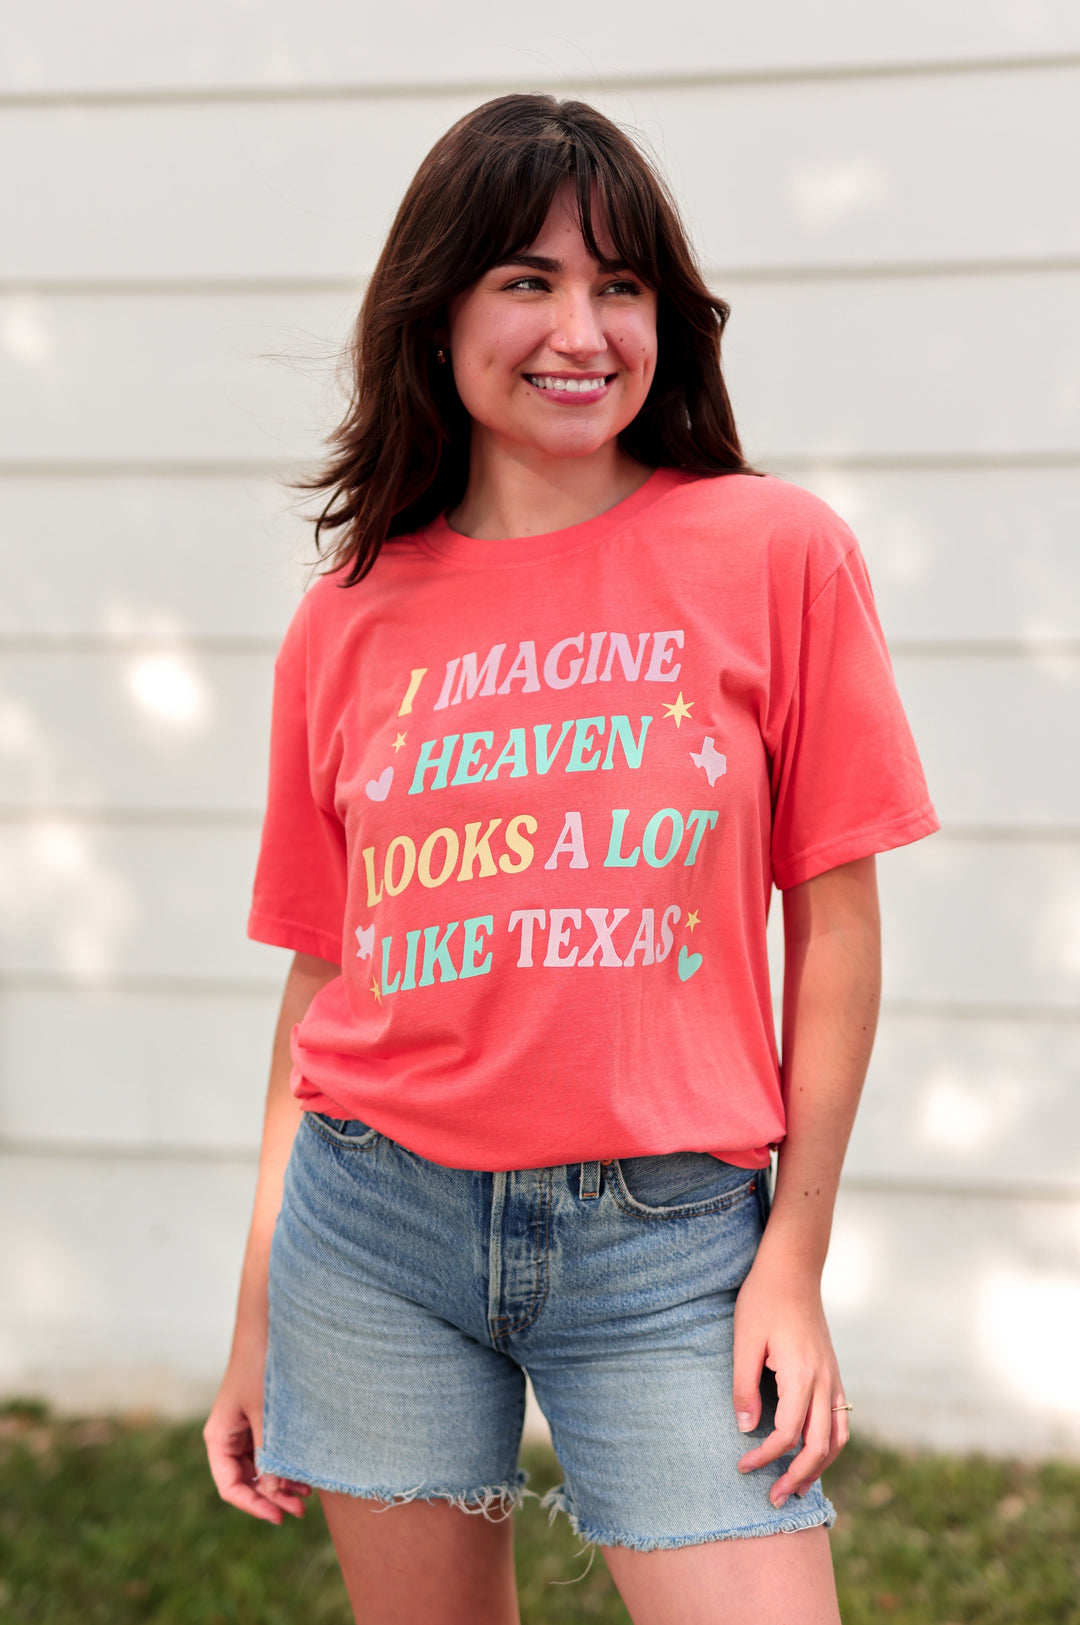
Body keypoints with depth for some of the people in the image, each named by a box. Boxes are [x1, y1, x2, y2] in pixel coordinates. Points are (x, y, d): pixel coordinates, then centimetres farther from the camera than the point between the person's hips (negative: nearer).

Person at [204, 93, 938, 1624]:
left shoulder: (778, 552, -1)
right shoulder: (351, 619, 5)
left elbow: (834, 921, 0)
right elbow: (324, 976, 9)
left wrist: (796, 1259, -3)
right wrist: (259, 1315, 11)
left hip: (669, 1229, -2)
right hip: (378, 1221, 2)